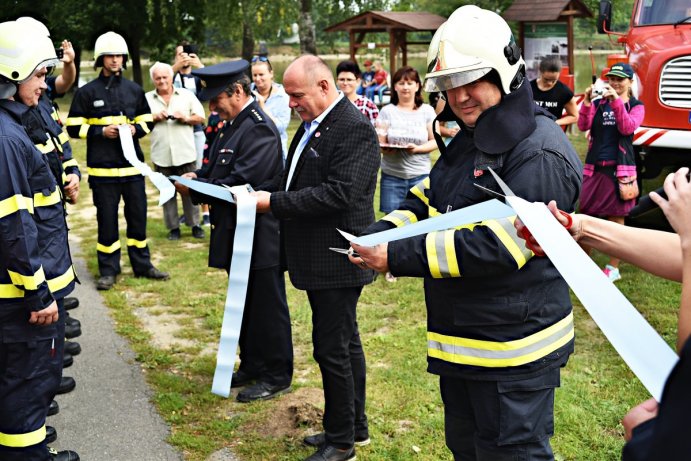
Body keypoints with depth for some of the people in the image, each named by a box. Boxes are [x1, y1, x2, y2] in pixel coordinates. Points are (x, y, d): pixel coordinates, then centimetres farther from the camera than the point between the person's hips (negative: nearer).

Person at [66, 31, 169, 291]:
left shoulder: (135, 90, 8)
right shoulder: (87, 92, -2)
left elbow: (147, 121, 16)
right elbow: (74, 127, 0)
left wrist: (135, 129, -5)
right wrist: (101, 131, -14)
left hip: (132, 164, 3)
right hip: (103, 168, -3)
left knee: (138, 216, 9)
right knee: (107, 219, 3)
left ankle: (142, 264, 22)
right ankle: (108, 270, 13)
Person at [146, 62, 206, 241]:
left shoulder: (186, 95, 7)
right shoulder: (147, 98, 8)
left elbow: (200, 117, 5)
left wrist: (186, 118, -12)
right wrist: (154, 117, -10)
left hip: (185, 153, -1)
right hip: (161, 156, 1)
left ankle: (195, 224, 14)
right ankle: (173, 227, 13)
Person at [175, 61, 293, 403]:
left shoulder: (259, 129, -21)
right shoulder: (233, 124, 10)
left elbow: (241, 183, -27)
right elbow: (221, 170, 17)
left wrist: (195, 187, -17)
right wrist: (197, 176, -3)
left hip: (260, 237, -10)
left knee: (266, 307, 3)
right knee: (245, 306, 19)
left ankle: (276, 377, 16)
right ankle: (252, 366, 33)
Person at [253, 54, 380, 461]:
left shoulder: (355, 129, -17)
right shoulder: (313, 124, 13)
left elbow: (339, 194, -25)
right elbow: (294, 179, 18)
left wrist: (274, 203, -23)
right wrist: (261, 191, -1)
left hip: (338, 260, -10)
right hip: (321, 259, 10)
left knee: (332, 348, -2)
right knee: (345, 343, 18)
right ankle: (356, 425, 32)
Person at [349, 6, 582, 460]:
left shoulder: (540, 153, -21)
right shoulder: (466, 143, 12)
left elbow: (497, 245, -29)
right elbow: (426, 202, 14)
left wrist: (398, 257, -27)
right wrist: (379, 234, -7)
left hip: (513, 350, -9)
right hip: (462, 340, 10)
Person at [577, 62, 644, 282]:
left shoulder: (636, 106, 4)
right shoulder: (598, 103, 10)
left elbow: (627, 128, -15)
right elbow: (583, 126, -4)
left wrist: (617, 100, -23)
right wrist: (587, 101, -17)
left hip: (619, 169, -3)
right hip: (594, 167, 3)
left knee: (616, 219, 2)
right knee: (585, 215, 4)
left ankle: (613, 268, 11)